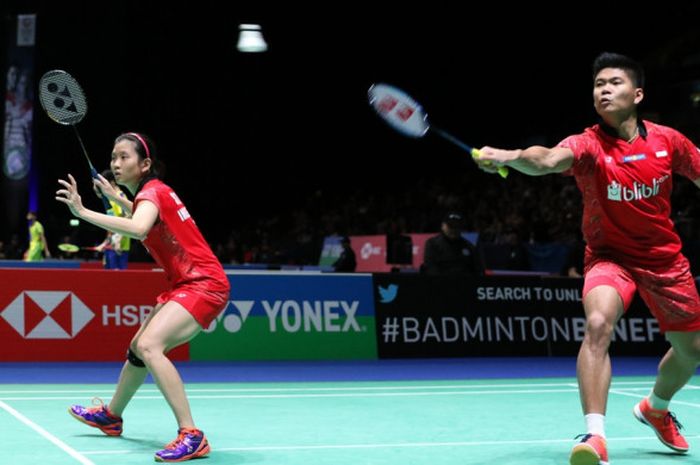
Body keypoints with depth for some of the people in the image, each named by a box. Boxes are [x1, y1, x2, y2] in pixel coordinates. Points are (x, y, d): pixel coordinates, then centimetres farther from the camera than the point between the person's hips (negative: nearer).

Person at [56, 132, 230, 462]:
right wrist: (115, 198, 33)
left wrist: (83, 212, -39)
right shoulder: (152, 193, 12)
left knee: (149, 346, -28)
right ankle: (111, 416, 47)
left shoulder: (151, 191, -16)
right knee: (138, 347, 23)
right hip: (185, 284, 10)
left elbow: (139, 229, -40)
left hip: (203, 284, -10)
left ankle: (191, 436, -31)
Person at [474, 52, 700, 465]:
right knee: (598, 324, -33)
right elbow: (548, 159, -42)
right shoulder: (588, 145, -21)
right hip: (610, 256, -4)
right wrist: (509, 156, -64)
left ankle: (655, 408, 48)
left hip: (664, 258, 4)